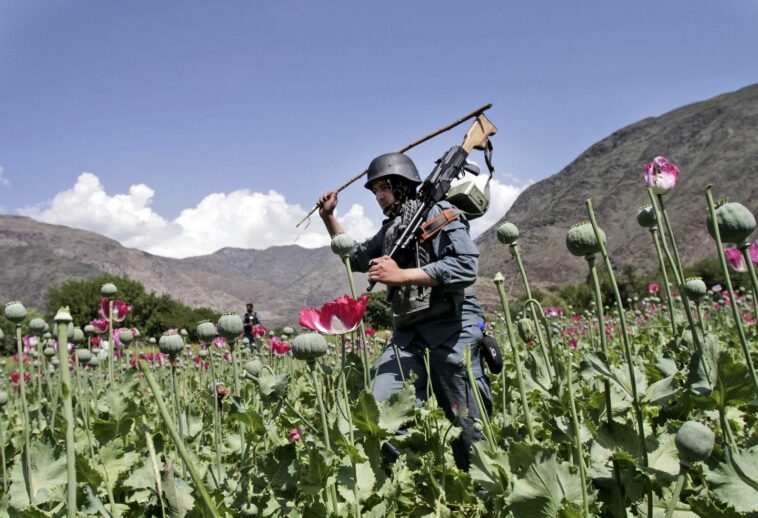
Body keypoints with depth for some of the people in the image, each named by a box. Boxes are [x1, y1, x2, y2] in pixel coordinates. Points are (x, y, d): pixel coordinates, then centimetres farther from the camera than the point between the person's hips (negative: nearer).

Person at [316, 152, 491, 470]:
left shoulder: (439, 212, -3)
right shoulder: (391, 229, 22)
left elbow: (465, 266, -18)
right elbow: (356, 258, 37)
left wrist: (401, 275, -18)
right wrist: (328, 217, 26)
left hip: (452, 330, -7)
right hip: (408, 334, 7)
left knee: (469, 428, -3)